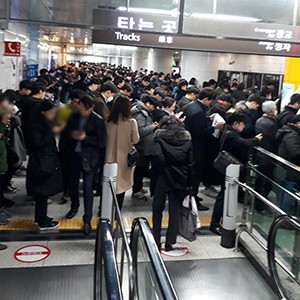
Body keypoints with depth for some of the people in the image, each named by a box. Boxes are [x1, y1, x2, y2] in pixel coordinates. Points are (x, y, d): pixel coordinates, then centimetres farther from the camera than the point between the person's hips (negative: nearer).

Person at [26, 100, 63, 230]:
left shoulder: (47, 124, 11)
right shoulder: (35, 126, -14)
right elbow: (39, 143, -23)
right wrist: (52, 132, -23)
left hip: (47, 162, 8)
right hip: (40, 164, -8)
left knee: (43, 193, 16)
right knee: (43, 193, -1)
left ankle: (40, 217, 27)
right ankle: (43, 222, 8)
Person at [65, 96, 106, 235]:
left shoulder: (98, 120, -13)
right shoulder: (74, 116, 0)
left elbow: (102, 141, -14)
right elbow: (66, 129, 13)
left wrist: (85, 137, -24)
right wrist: (72, 133, -9)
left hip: (89, 158, -5)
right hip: (74, 154, 5)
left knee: (87, 188, -5)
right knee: (72, 183, 18)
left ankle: (87, 220, 7)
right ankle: (74, 207, 46)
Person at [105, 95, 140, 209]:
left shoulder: (108, 121, -7)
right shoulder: (131, 122, -14)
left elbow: (105, 139, 2)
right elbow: (136, 140, -5)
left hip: (110, 156, 2)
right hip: (124, 157, -2)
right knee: (121, 184, 11)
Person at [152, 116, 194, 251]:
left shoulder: (160, 137, -2)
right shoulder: (187, 138, 6)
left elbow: (158, 157, -18)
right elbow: (190, 163, 2)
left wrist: (154, 175, -7)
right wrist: (188, 183, 6)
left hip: (162, 178, -2)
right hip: (180, 180, 2)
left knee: (157, 209, 13)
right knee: (175, 211, 10)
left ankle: (156, 241, 17)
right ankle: (169, 243, 14)